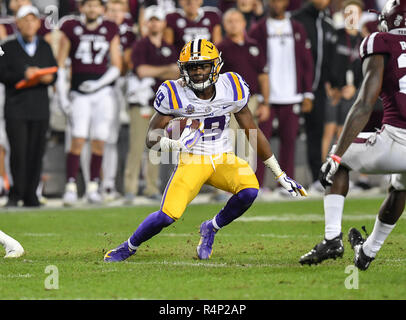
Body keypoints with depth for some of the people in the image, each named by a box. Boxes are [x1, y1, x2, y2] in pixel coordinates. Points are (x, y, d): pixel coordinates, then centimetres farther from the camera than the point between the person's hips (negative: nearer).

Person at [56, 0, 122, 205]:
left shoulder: (110, 31, 7)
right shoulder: (71, 28, 2)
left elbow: (116, 67, 8)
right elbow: (61, 65, 5)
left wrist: (98, 84, -8)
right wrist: (62, 95, -1)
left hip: (103, 91, 2)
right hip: (79, 94, -2)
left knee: (99, 142, 0)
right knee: (78, 140, -12)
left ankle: (93, 187, 11)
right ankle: (71, 187, -9)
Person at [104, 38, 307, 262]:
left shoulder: (232, 89, -6)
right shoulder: (175, 94, -13)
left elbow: (253, 132, 4)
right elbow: (152, 137, -9)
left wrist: (280, 175, 7)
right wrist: (173, 144, -34)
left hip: (224, 159, 3)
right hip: (192, 160, -3)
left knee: (249, 190, -27)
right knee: (167, 215, -20)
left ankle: (210, 229, 3)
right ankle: (129, 247, 10)